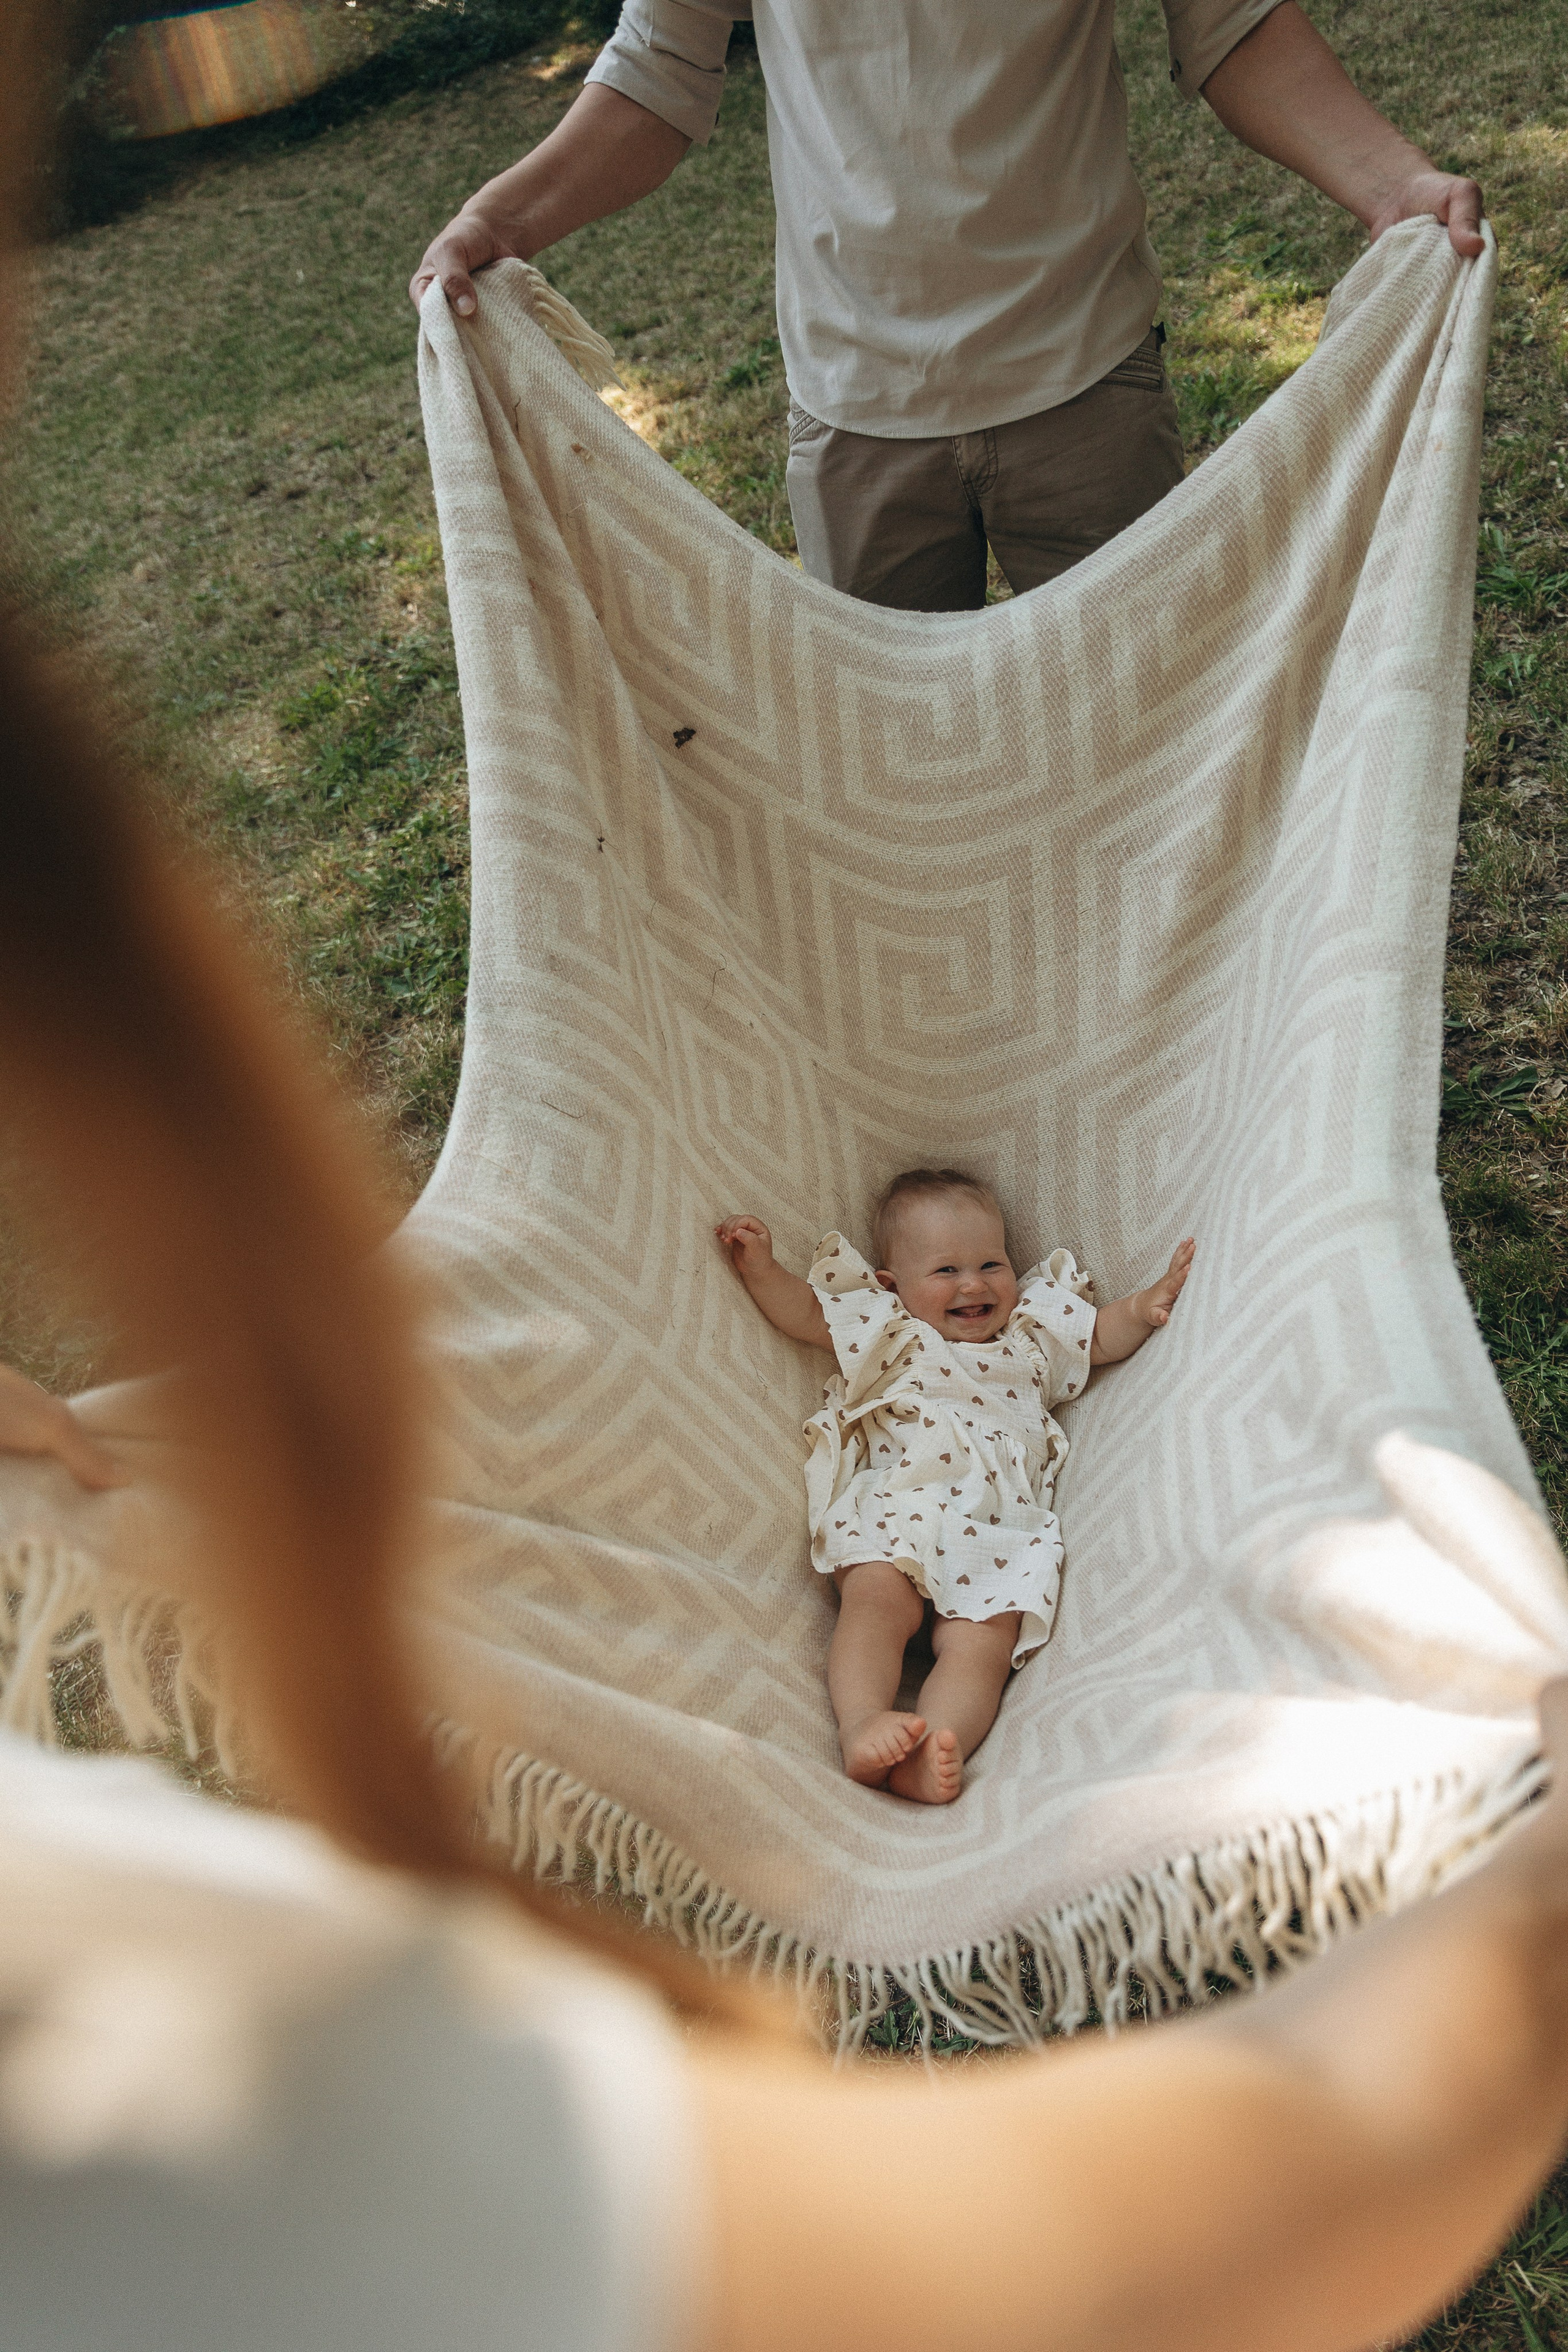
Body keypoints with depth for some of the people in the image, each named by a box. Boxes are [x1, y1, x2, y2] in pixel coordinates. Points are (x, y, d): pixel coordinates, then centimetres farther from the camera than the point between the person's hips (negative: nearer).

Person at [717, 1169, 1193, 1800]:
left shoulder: (1034, 1334, 31)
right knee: (878, 1597, -33)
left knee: (983, 1639, -26)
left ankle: (932, 1753, -43)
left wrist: (1146, 1305, 16)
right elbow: (804, 1312, 21)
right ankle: (861, 1723, -44)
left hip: (999, 1528, 1)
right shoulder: (886, 1330, 24)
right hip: (891, 1505, -1)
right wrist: (760, 1264, 6)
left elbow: (1103, 1337, 36)